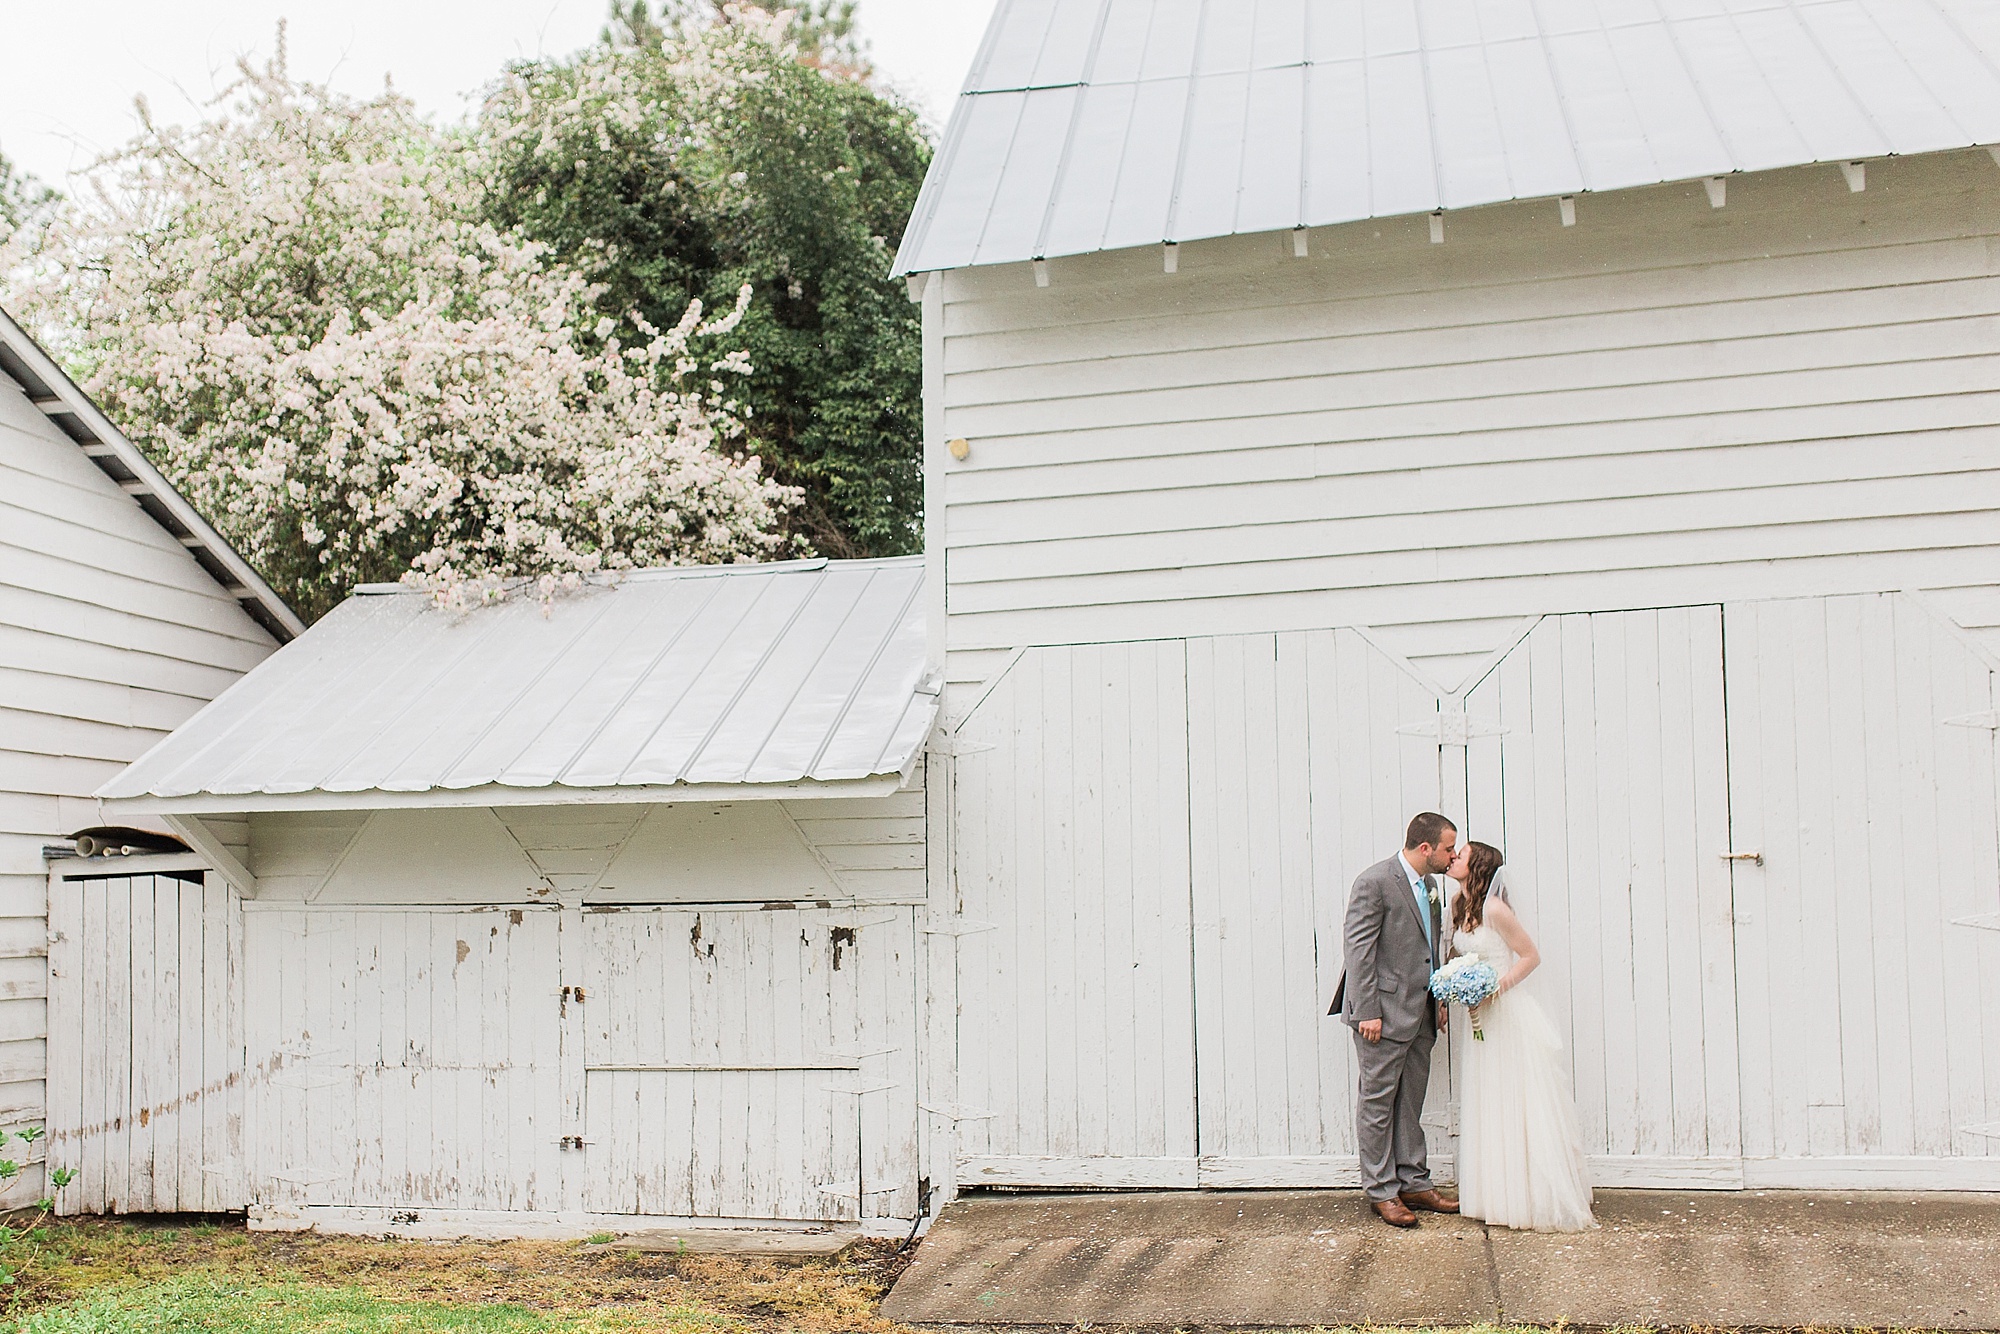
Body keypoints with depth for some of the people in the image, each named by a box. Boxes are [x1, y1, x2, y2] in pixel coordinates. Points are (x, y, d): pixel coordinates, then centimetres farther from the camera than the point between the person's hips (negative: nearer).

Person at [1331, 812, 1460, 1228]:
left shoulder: (1429, 885, 13)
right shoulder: (1374, 882, -14)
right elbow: (1357, 948, -16)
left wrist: (1440, 1000, 15)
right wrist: (1367, 1012, -19)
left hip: (1420, 1013, 8)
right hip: (1384, 1011, -8)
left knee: (1410, 1101, 14)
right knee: (1378, 1100, -1)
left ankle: (1413, 1184, 22)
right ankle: (1381, 1192, 6)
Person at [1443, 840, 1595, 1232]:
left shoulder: (1495, 909, -17)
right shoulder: (1459, 906, 6)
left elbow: (1531, 956, -12)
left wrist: (1495, 989, -20)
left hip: (1508, 1016, -8)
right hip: (1480, 1019, 8)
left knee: (1520, 1108, -2)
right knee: (1487, 1110, 11)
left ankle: (1538, 1202, 7)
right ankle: (1497, 1195, 20)